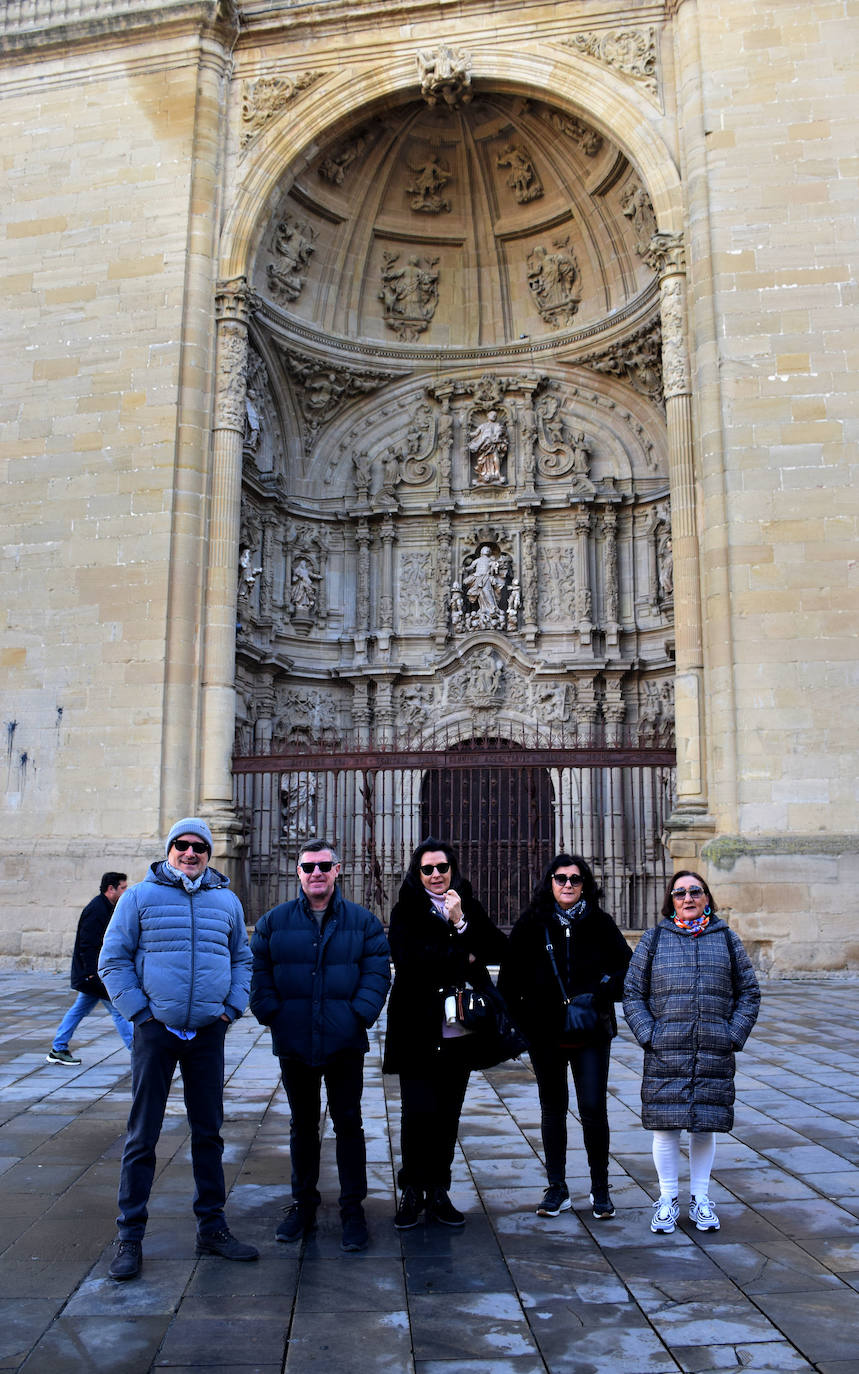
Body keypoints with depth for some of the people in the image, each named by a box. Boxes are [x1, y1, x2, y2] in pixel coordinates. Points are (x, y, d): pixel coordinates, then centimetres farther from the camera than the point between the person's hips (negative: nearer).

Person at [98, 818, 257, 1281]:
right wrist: (139, 1011, -8)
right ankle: (129, 1237, 16)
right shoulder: (140, 896, -2)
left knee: (208, 1133, 12)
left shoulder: (227, 901, 7)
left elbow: (242, 959, 15)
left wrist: (231, 1009, 3)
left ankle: (211, 1226, 25)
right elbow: (113, 960, 0)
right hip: (156, 1030, -3)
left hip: (208, 1034, 3)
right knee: (142, 1136, 4)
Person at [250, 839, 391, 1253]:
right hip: (293, 1044, 2)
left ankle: (353, 1210, 18)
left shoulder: (362, 921, 1)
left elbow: (377, 971, -2)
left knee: (348, 1124, 6)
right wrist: (271, 1013, -7)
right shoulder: (275, 921, 5)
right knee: (302, 1125, 14)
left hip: (344, 1044, -1)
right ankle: (303, 1204, 29)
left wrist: (359, 1014, -11)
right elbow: (259, 971, 4)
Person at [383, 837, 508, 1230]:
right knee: (418, 1111, -5)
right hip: (419, 1028, -3)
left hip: (459, 1031, 3)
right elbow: (410, 959, -15)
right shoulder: (406, 911, 0)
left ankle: (438, 1192, 23)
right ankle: (412, 1192, 15)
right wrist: (463, 957, -8)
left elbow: (499, 949, -1)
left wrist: (461, 922, -14)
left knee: (448, 1113, 9)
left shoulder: (469, 907, 10)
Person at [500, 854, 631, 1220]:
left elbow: (627, 966, 7)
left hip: (591, 1034, -1)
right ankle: (557, 1189, 23)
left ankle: (600, 1188, 16)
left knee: (594, 1108, -3)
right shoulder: (531, 924, 0)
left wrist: (603, 993, -9)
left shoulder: (600, 923, 1)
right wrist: (518, 1022, -3)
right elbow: (509, 979, 4)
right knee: (552, 1108, 11)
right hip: (546, 1034, 1)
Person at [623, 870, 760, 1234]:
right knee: (665, 1125, 3)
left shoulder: (727, 939, 7)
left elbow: (749, 993, 10)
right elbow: (633, 994, 5)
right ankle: (667, 1200, 20)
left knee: (706, 1126, 9)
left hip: (714, 1054, 1)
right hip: (665, 1054, -1)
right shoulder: (653, 940, 4)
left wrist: (734, 1035, 0)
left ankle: (700, 1198, 26)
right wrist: (648, 1035, -6)